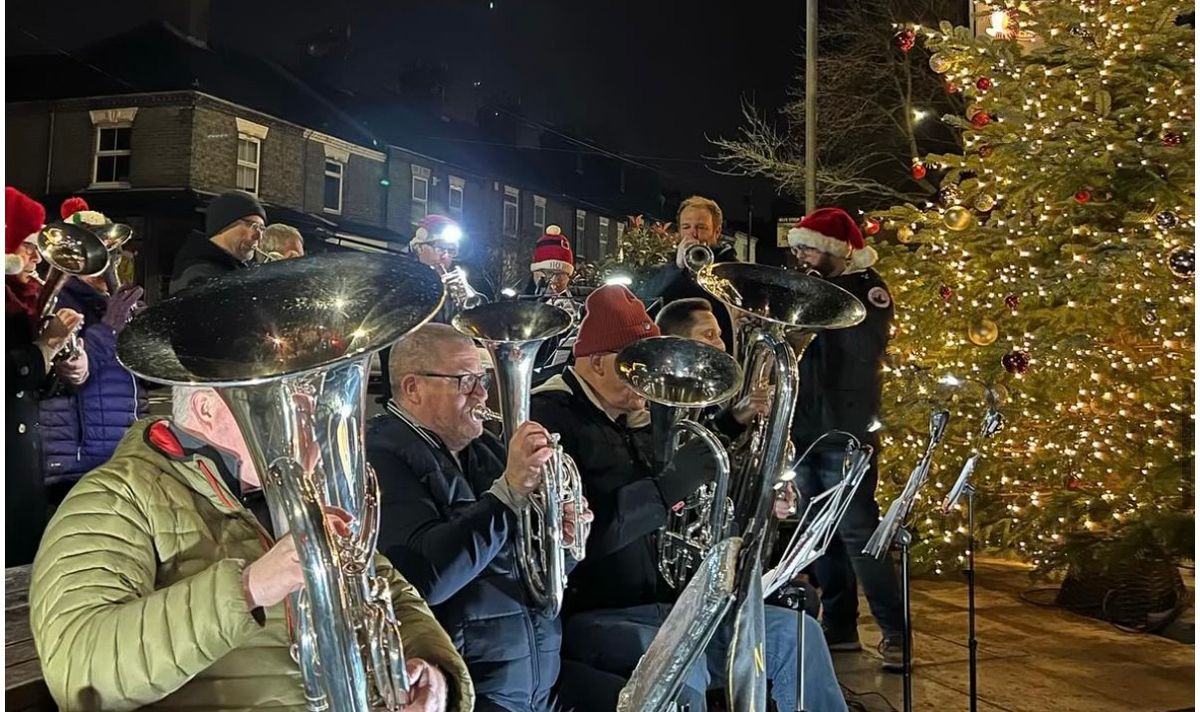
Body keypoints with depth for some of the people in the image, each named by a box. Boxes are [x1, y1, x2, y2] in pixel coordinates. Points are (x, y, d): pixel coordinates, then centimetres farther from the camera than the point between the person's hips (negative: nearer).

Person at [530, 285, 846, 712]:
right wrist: (666, 487, -25)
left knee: (793, 631, 3)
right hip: (590, 616, -9)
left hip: (659, 605, 9)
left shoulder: (630, 421, 16)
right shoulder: (549, 418, -13)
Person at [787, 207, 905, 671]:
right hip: (804, 429, 6)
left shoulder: (866, 287, -3)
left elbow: (865, 347, -19)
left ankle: (896, 633, 1)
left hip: (846, 434, -6)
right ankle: (839, 627, 18)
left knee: (858, 533, -8)